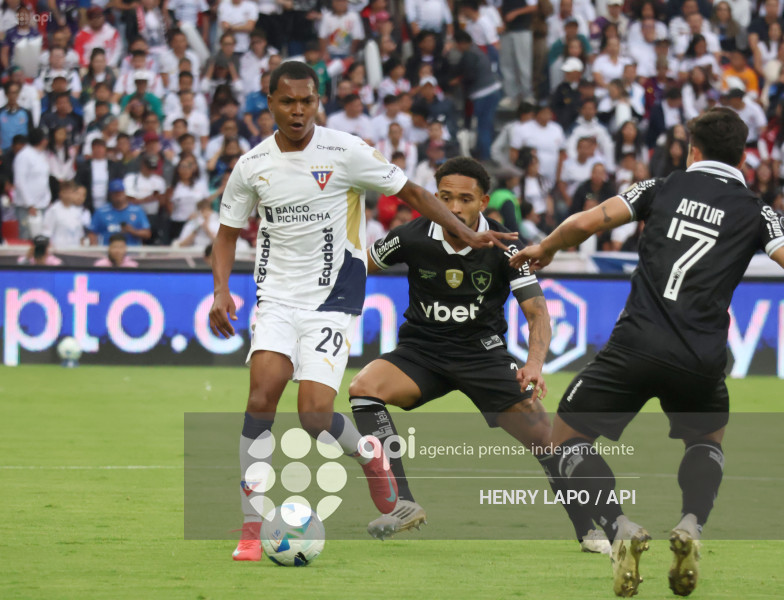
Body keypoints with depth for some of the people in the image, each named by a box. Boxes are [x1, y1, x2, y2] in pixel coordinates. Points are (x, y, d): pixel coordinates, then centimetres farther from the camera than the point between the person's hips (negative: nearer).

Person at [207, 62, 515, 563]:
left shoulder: (345, 152, -7)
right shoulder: (252, 166, 3)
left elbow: (411, 192, 3)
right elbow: (229, 233, 15)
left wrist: (467, 234, -2)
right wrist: (221, 290, 0)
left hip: (332, 300, -2)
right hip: (278, 297, 2)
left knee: (315, 416, -15)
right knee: (264, 390, -21)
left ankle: (368, 453, 23)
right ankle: (251, 525, -13)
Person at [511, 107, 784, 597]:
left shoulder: (663, 189, 11)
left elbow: (584, 223, 5)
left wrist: (544, 250, 24)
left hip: (636, 345, -1)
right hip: (702, 362, 1)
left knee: (567, 439, 15)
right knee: (709, 439, 31)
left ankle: (621, 527, -11)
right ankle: (691, 525, 1)